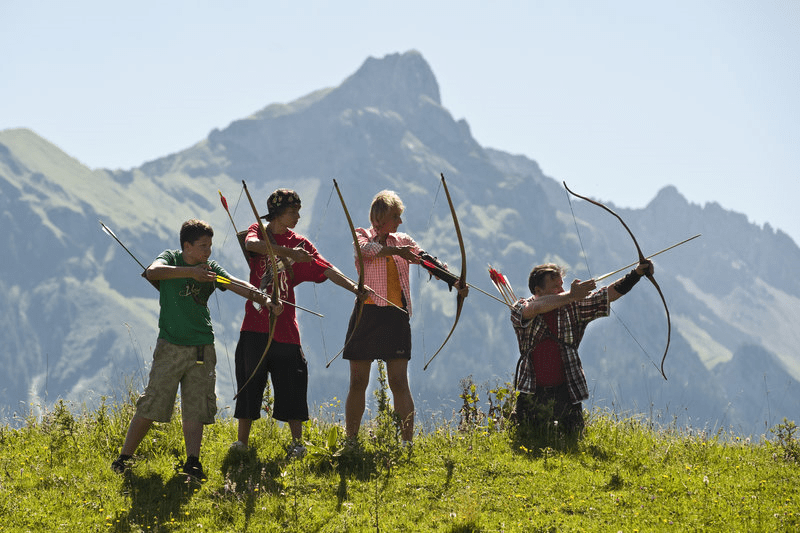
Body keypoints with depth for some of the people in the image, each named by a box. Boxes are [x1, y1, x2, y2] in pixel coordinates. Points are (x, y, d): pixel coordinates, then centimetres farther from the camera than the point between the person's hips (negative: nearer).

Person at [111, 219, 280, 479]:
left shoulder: (211, 269, 7)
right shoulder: (170, 259, -1)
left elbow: (237, 285, -8)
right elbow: (153, 272, -24)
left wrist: (264, 298, -25)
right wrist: (190, 272, -31)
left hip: (202, 348, 3)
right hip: (170, 346, -3)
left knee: (195, 408, -2)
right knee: (151, 405, -3)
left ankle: (192, 462, -4)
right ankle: (123, 458, 6)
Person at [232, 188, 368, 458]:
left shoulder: (300, 244, 5)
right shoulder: (258, 232, 3)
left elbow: (326, 269, -4)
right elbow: (251, 244, -21)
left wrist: (354, 287, -19)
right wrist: (288, 252, -31)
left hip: (284, 325, 0)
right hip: (256, 324, 0)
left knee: (291, 385, -1)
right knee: (249, 381, 5)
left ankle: (297, 442, 8)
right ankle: (242, 441, 14)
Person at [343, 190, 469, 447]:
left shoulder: (403, 241, 11)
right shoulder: (363, 236, 4)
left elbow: (428, 261, -3)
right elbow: (368, 248, -19)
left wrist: (454, 281, -20)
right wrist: (396, 250, -37)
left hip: (396, 315, 1)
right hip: (367, 314, -1)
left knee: (399, 382, -5)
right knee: (358, 382, 3)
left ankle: (407, 441, -5)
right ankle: (351, 441, 11)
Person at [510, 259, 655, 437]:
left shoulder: (572, 308, 2)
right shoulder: (520, 310, -5)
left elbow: (610, 294, -1)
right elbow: (536, 308, -29)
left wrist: (637, 273, -13)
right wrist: (570, 296, -38)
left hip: (566, 392, 2)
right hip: (533, 394, -2)